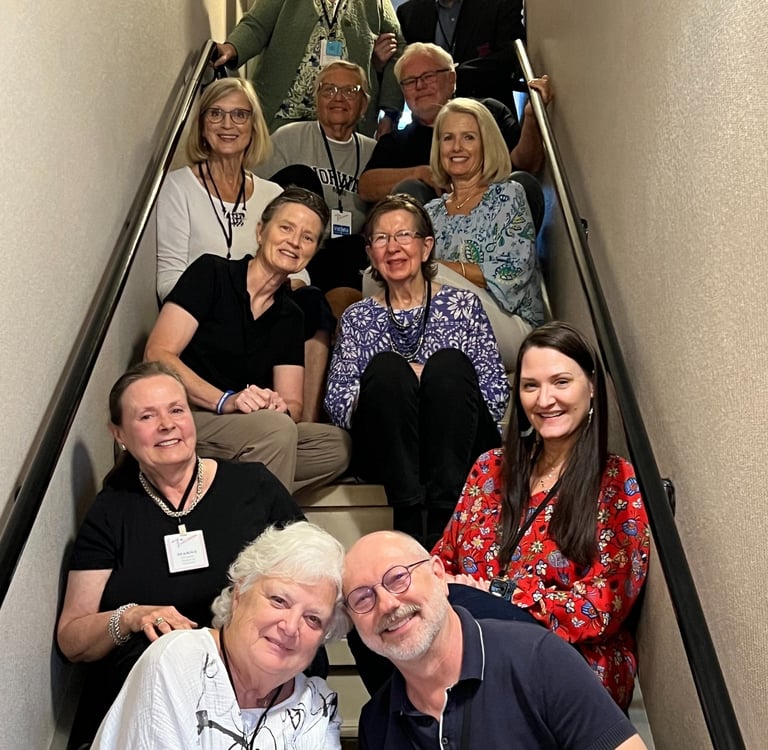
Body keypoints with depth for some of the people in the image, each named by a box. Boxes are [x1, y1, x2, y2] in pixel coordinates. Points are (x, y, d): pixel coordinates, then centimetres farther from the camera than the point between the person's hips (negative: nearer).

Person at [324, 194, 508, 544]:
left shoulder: (463, 305, 14)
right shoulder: (358, 317, 18)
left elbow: (497, 394, 6)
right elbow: (336, 402, 7)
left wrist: (445, 384, -12)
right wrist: (386, 385, -12)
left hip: (460, 451, 0)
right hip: (385, 453, 0)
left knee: (448, 363, -28)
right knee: (385, 366, -27)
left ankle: (443, 522, -36)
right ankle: (408, 517, -35)